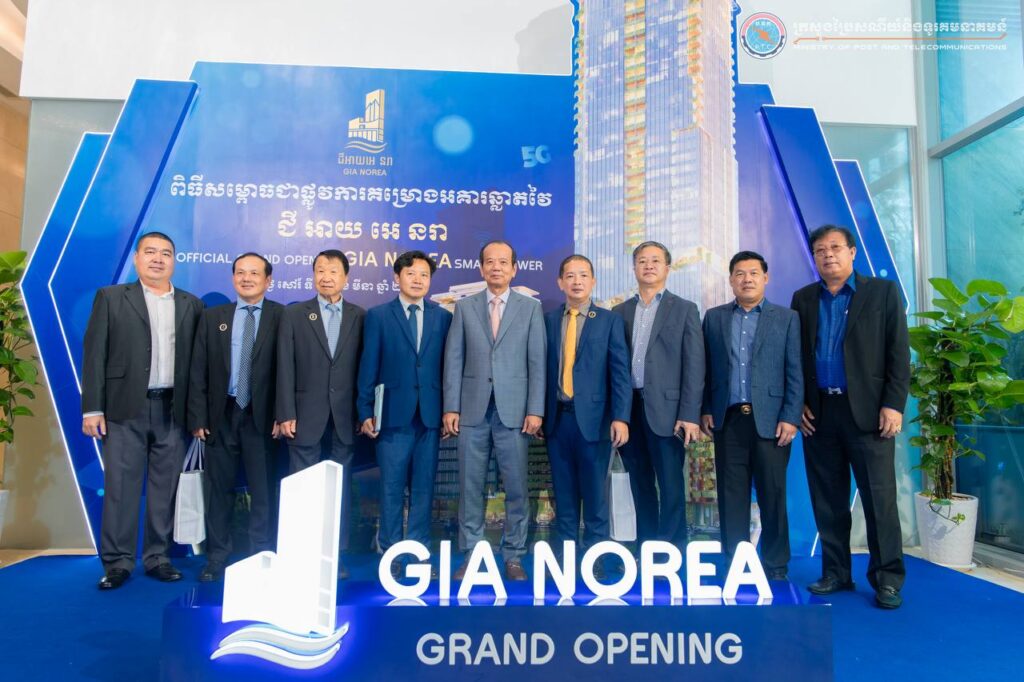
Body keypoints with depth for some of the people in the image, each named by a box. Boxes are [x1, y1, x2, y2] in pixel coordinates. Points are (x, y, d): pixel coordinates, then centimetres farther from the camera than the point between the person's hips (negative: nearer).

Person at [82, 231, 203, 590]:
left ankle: (158, 557, 18)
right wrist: (92, 408, -6)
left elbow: (195, 359, 7)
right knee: (120, 487, 2)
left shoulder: (191, 304, 11)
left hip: (172, 409, 2)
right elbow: (94, 355, 1)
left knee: (165, 487, 7)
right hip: (126, 409, -2)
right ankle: (118, 561, 13)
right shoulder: (110, 298, 6)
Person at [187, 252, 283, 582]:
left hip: (261, 417, -2)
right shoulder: (212, 316, 8)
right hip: (221, 415, 3)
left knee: (262, 491, 5)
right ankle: (217, 557, 23)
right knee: (219, 490, 10)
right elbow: (198, 372, 5)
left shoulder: (281, 317, -1)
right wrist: (198, 417, -1)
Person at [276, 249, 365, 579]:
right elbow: (285, 368, 0)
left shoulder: (360, 317, 6)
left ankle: (336, 555, 17)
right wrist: (286, 414, -6)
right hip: (306, 416, -1)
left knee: (340, 488, 7)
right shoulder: (293, 314, 5)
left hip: (345, 418, 1)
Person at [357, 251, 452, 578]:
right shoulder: (378, 316, 5)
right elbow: (368, 368, 2)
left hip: (430, 415, 2)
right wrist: (366, 412, -3)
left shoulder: (443, 317, 9)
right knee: (392, 488, 4)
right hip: (393, 414, -2)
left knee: (424, 487, 8)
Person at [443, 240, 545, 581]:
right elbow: (454, 360, 5)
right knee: (470, 486, 7)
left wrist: (535, 410, -5)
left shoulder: (531, 308, 5)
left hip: (513, 410, -1)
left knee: (516, 487, 3)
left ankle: (513, 556, 17)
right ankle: (471, 554, 19)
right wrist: (451, 407, -1)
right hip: (472, 410, 1)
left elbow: (537, 362, 1)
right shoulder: (464, 307, 8)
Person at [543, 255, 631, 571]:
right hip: (557, 418, 2)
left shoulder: (609, 320, 3)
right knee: (564, 492, 11)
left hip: (592, 418, -2)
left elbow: (620, 372, -3)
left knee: (595, 492, 4)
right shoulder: (548, 319, 8)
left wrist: (620, 418, -11)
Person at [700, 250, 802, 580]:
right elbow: (705, 368, 10)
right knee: (731, 498, 6)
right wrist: (705, 410, 3)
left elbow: (795, 373, 0)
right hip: (727, 420, 2)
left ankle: (775, 569, 17)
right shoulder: (714, 317, 10)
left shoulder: (786, 318, 5)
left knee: (773, 497, 4)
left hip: (770, 420, -1)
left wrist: (790, 418, -7)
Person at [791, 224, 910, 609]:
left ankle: (887, 578, 11)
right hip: (818, 413, 3)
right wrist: (798, 403, 3)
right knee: (828, 501, 8)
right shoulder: (803, 299, 11)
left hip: (867, 411, -3)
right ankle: (836, 573, 18)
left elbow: (899, 353, -1)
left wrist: (893, 404, -9)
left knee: (879, 498, -1)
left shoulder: (883, 292, 3)